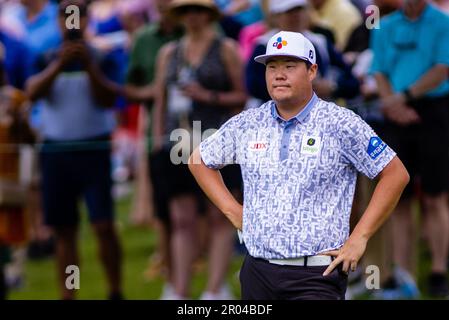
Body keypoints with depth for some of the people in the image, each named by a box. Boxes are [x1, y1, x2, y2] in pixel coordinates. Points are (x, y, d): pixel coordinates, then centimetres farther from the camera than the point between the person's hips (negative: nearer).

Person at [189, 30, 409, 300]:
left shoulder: (341, 124, -3)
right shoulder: (247, 124, 9)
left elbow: (396, 175, -2)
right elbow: (199, 161, 24)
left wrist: (359, 239, -6)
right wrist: (232, 211, 12)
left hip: (317, 276, -4)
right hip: (257, 273, 4)